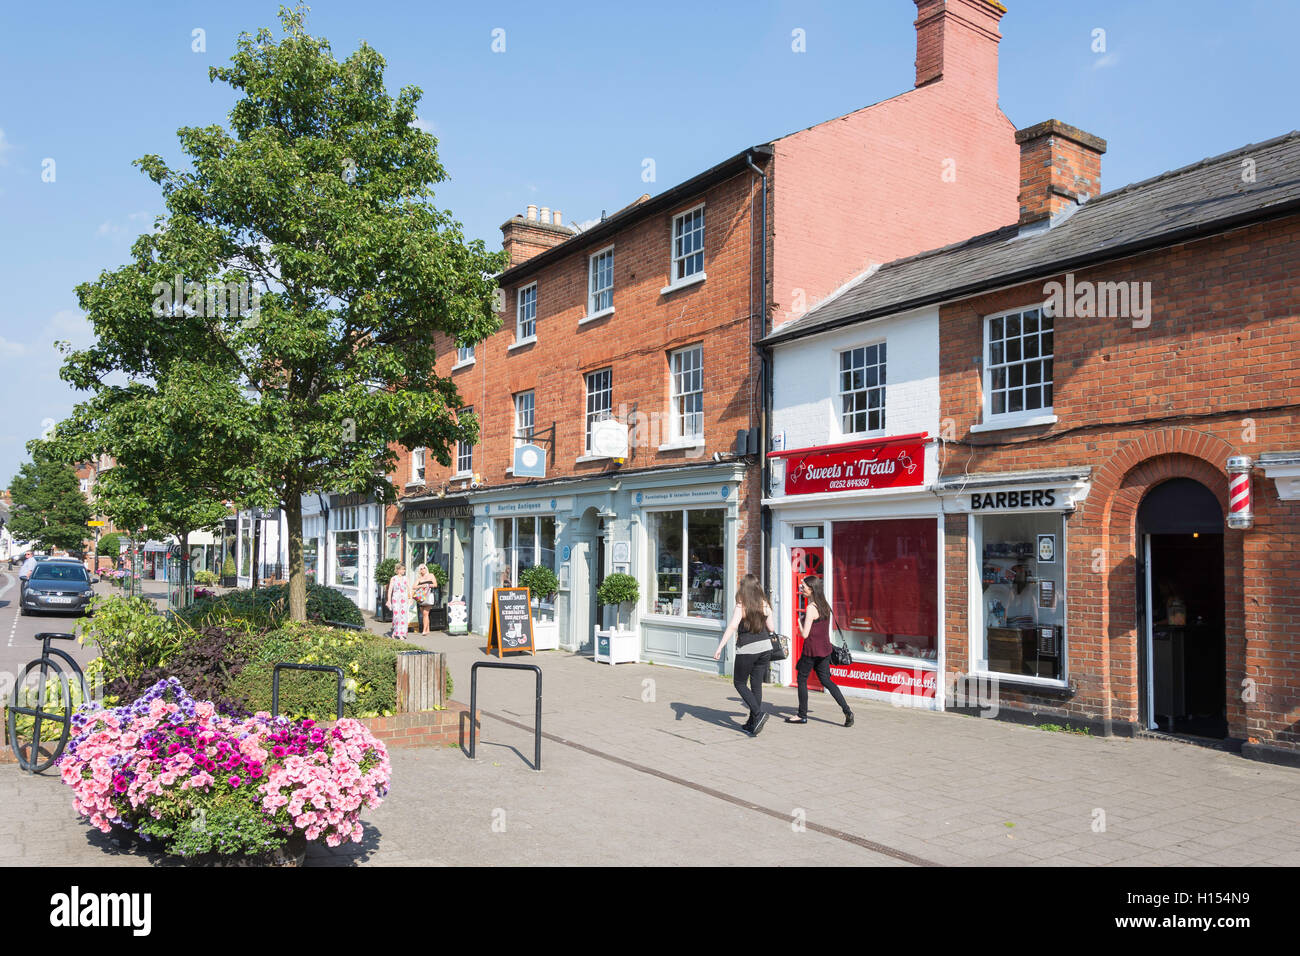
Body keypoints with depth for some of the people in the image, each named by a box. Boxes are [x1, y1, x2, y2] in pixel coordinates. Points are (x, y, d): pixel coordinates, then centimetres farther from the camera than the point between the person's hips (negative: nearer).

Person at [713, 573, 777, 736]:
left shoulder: (741, 606, -11)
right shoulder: (764, 604, 2)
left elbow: (732, 627, -21)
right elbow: (772, 628, 4)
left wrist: (720, 647, -22)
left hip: (747, 650, -5)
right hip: (765, 648, 5)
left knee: (739, 683, 11)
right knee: (757, 685, 11)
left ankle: (758, 714, -6)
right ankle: (752, 724, 15)